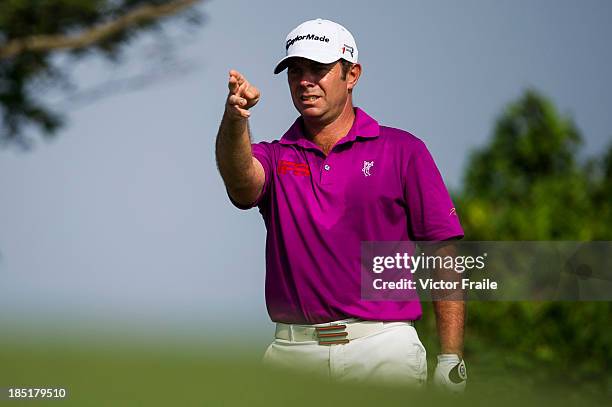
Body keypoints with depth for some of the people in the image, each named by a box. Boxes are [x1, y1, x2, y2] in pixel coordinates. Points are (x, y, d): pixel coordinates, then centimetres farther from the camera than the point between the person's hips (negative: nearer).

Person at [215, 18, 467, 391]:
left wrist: (451, 360, -6)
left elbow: (442, 255, 1)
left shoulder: (403, 151, 5)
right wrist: (235, 120, -36)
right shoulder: (276, 158, 11)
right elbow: (242, 180, -14)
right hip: (292, 356, 2)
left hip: (382, 350, -2)